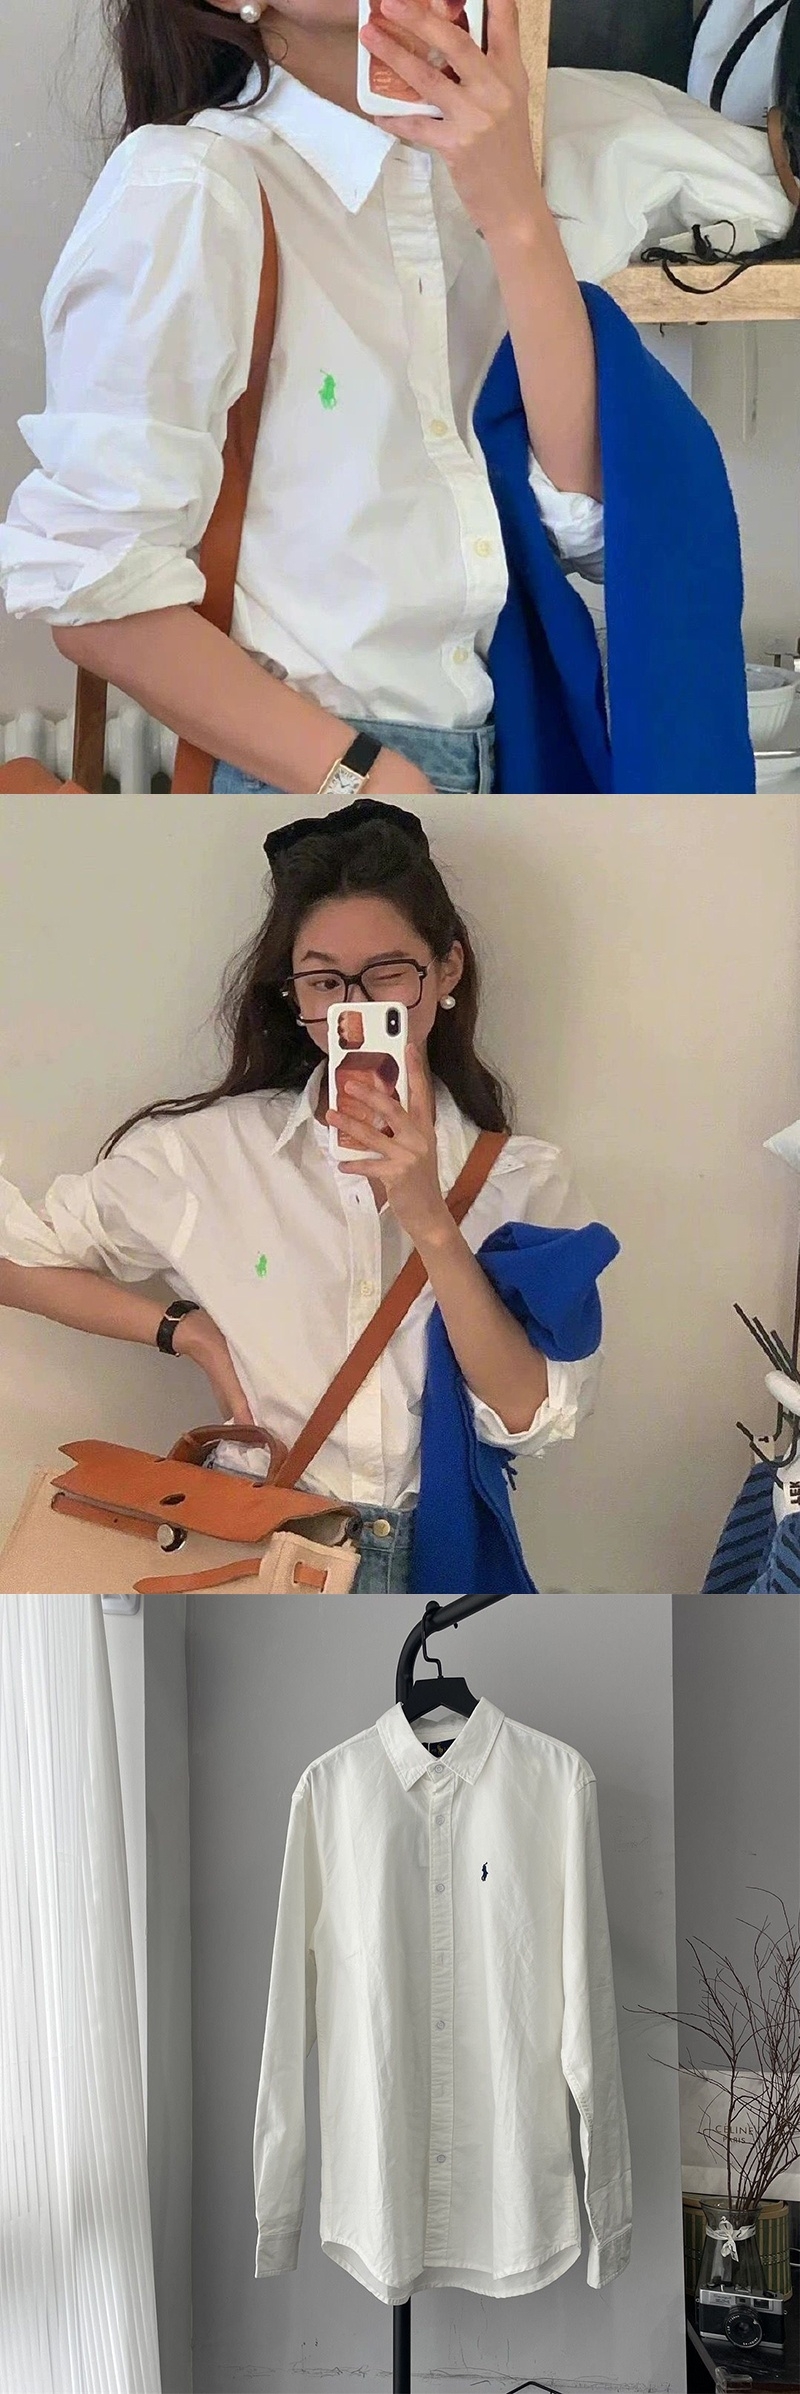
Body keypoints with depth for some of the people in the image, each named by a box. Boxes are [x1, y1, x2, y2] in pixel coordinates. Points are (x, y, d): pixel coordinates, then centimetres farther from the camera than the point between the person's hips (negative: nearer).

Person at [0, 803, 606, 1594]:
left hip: (450, 1547, 1)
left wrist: (431, 1223, -17)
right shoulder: (207, 1148, 1)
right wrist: (191, 1330, 0)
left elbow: (527, 1417, -7)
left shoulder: (522, 1178, 3)